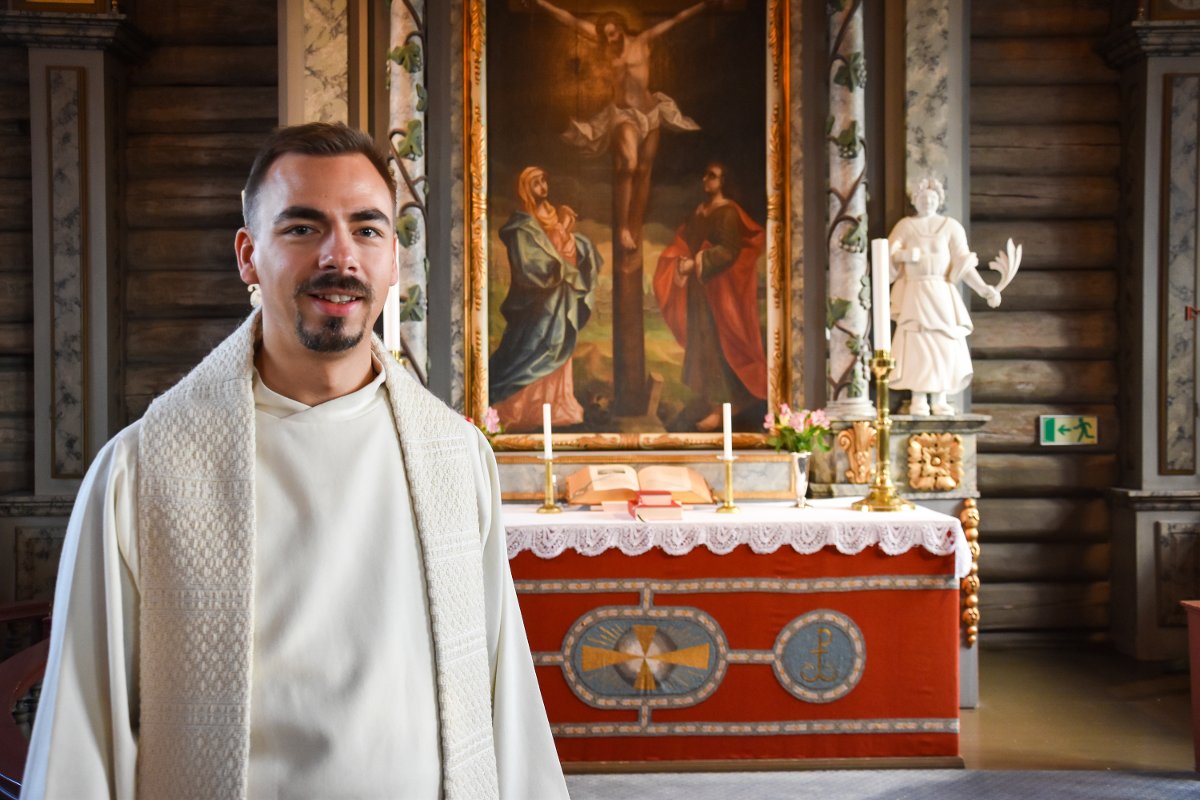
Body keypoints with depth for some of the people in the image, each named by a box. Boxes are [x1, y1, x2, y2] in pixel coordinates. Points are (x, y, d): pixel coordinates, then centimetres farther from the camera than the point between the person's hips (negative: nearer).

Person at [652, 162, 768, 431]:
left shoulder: (728, 213, -9)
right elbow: (684, 243, 16)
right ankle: (707, 403, 16)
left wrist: (697, 263, -20)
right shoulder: (698, 211, 15)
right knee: (699, 344, 9)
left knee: (714, 344, -9)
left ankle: (718, 407, -6)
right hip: (697, 286, 8)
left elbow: (728, 250, -18)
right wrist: (682, 262, -4)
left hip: (717, 288, -8)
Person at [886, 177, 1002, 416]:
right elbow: (888, 255, 0)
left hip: (942, 292, 1)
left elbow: (963, 264, 1)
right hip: (915, 292, -1)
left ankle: (939, 399, 3)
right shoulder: (905, 226, 8)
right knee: (917, 342, -9)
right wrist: (905, 255, -21)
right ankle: (918, 400, -7)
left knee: (945, 343, -4)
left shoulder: (950, 226, 6)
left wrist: (984, 289, -10)